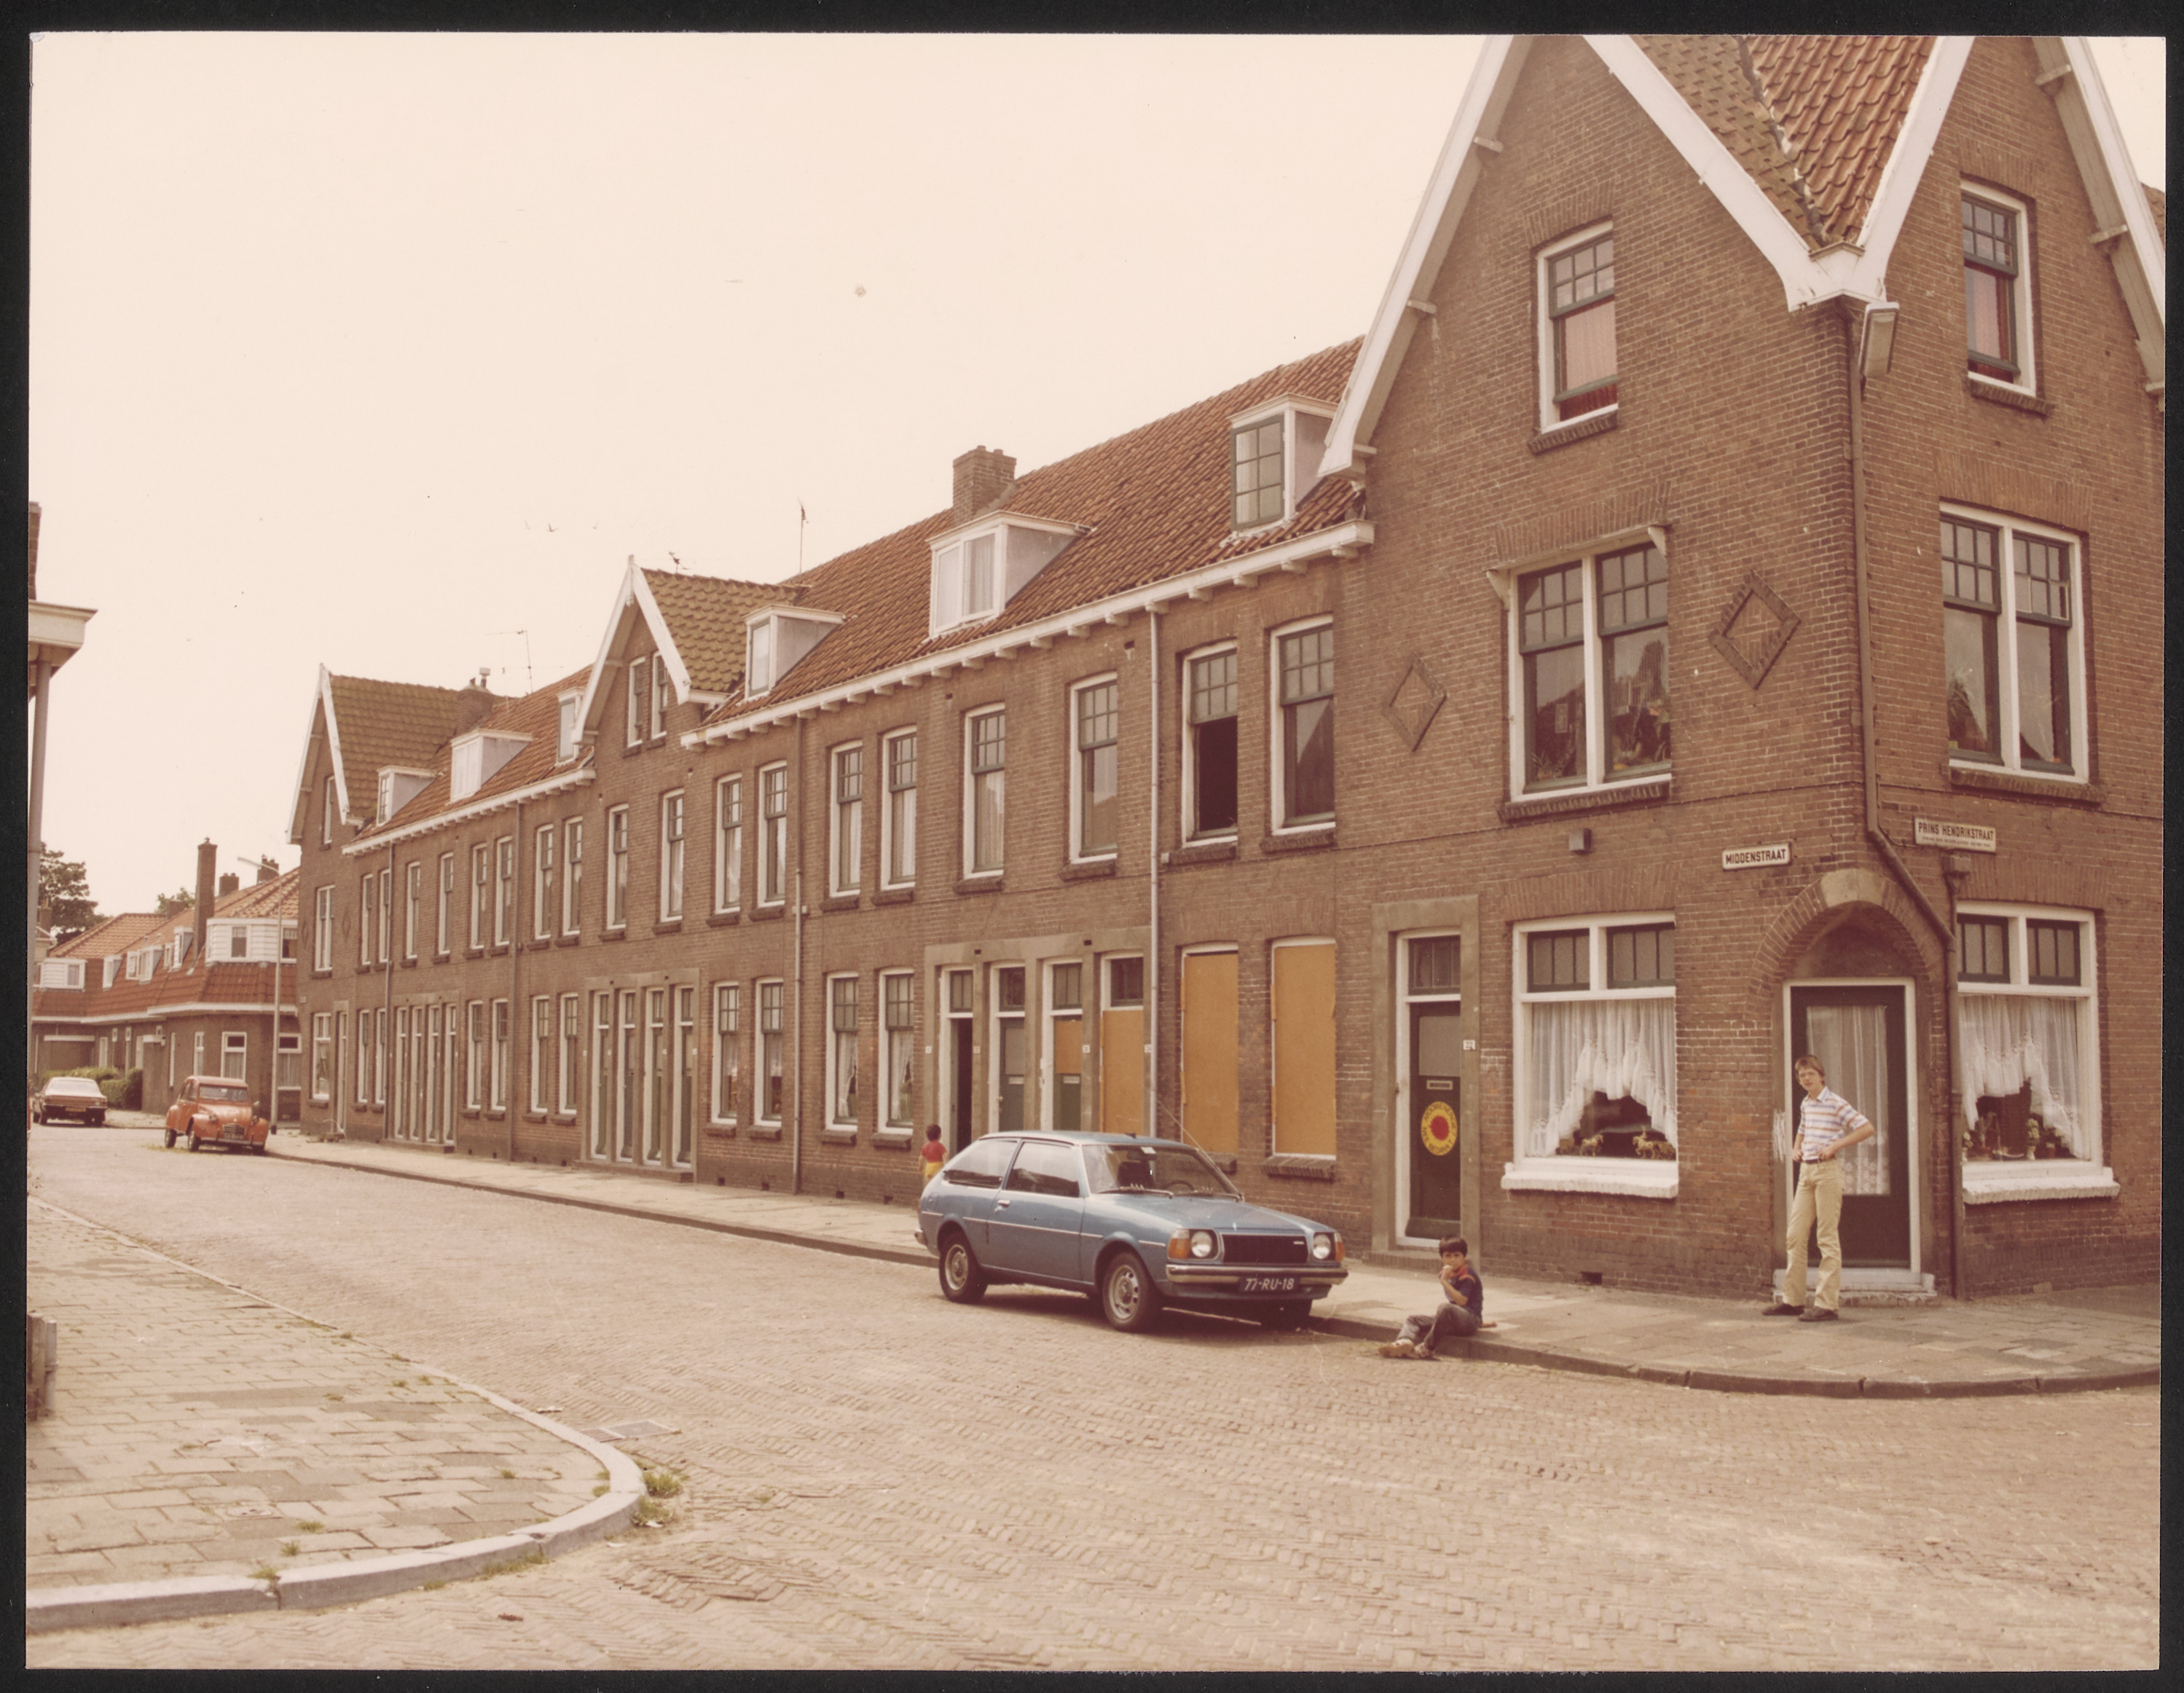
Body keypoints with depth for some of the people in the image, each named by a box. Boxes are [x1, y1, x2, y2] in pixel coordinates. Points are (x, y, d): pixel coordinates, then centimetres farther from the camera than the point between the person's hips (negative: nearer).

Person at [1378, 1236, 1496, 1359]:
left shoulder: (1467, 1275, -8)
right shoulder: (1449, 1274, 15)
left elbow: (1461, 1301, -21)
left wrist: (1445, 1282, -21)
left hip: (1470, 1318, -9)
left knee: (1446, 1308, -40)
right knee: (1411, 1320, 0)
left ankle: (1427, 1349, -33)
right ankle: (1405, 1341, -35)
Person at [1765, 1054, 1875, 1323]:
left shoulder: (1836, 1104, -8)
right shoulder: (1805, 1104, 14)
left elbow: (1867, 1129, -15)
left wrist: (1836, 1145, -18)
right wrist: (1795, 1148, 13)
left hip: (1828, 1171, -8)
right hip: (1806, 1171, 8)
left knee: (1828, 1238, -5)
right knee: (1795, 1235, 7)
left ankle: (1827, 1304, -3)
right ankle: (1792, 1300, 13)